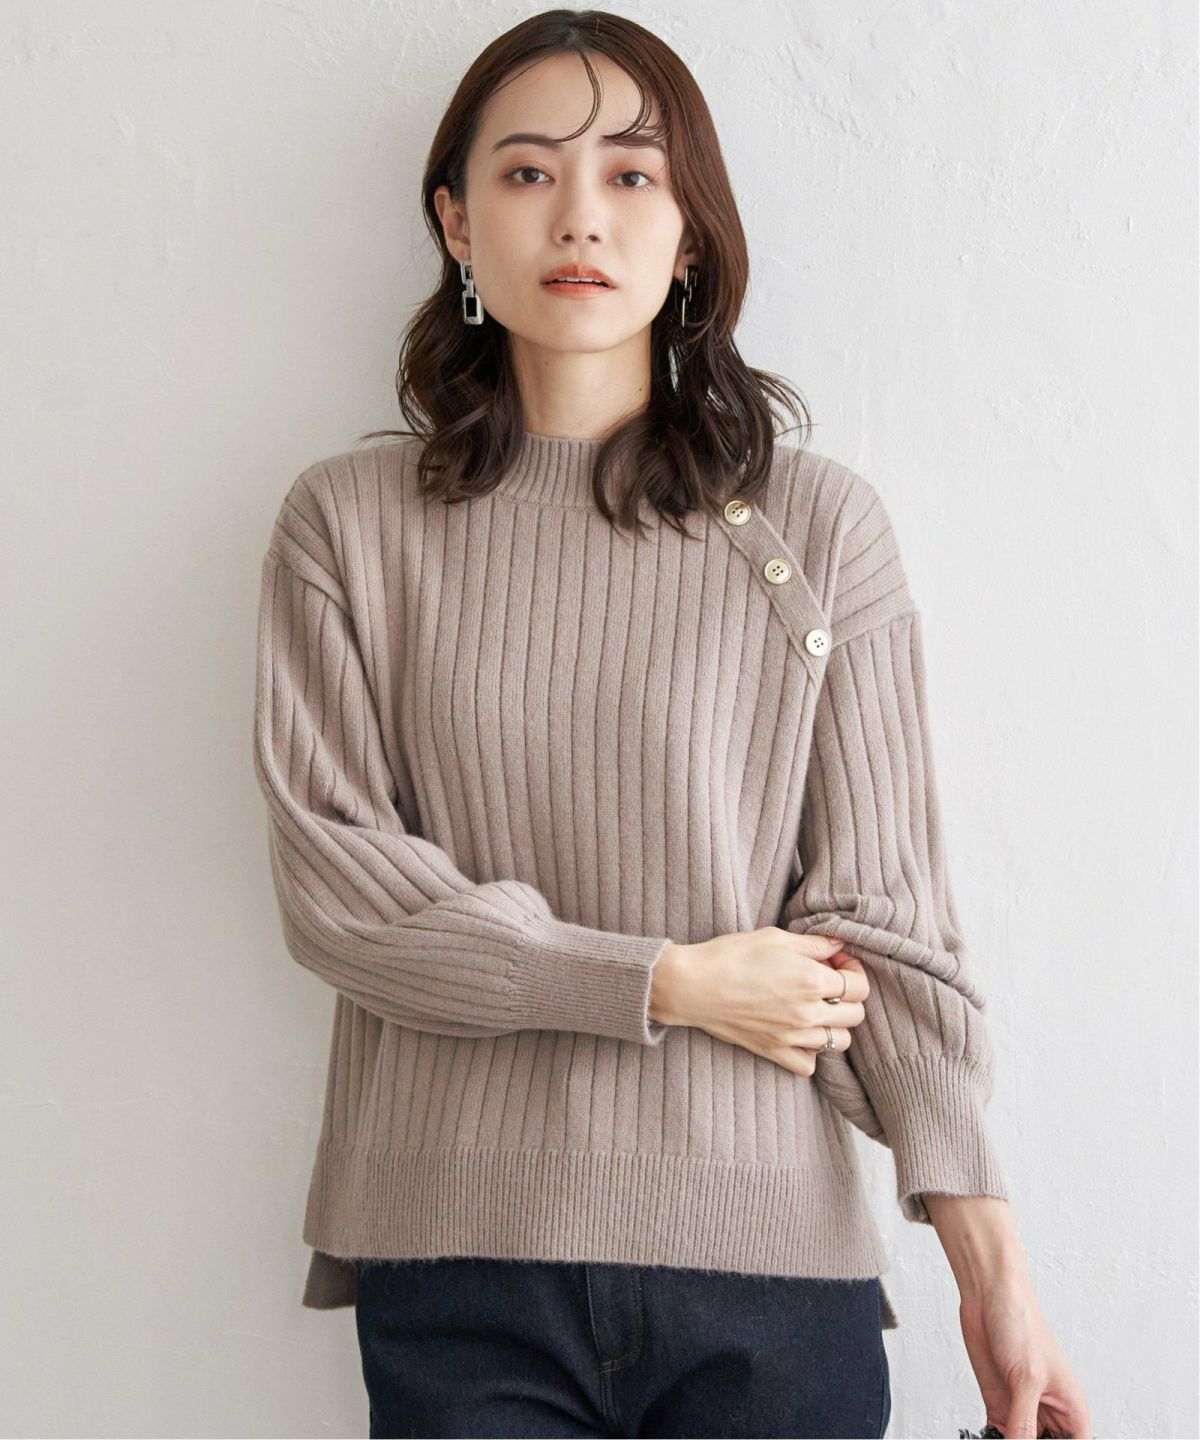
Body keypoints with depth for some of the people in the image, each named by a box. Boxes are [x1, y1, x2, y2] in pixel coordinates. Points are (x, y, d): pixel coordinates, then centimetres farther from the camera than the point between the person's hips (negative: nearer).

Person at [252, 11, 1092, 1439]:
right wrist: (675, 983, -10)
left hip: (771, 1264, 0)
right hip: (455, 1267, 0)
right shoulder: (348, 521, 3)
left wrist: (992, 1266, -5)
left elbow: (885, 914, 0)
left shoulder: (820, 524, 0)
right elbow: (331, 881, -4)